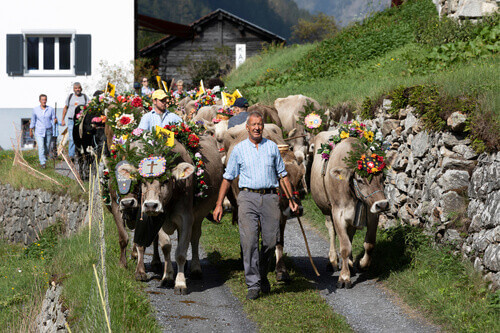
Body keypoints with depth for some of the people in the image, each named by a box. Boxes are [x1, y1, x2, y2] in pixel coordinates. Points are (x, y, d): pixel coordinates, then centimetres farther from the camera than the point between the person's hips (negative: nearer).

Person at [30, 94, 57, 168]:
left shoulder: (51, 109, 0)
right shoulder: (35, 109, 1)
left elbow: (54, 120, -1)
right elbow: (33, 120, 10)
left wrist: (55, 120, -25)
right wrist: (30, 131, 13)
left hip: (48, 131, 2)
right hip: (39, 132, -1)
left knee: (47, 147, 11)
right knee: (41, 147, -14)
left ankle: (45, 156, 42)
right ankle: (43, 163, -17)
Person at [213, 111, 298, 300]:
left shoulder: (272, 147, 12)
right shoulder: (239, 149, 9)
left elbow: (283, 175, 15)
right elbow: (228, 178, 11)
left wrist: (291, 199, 8)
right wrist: (219, 204, 6)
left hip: (270, 197, 1)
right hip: (248, 197, -1)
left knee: (270, 240, -2)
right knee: (249, 240, -11)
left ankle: (262, 275, 23)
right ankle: (253, 285, -8)